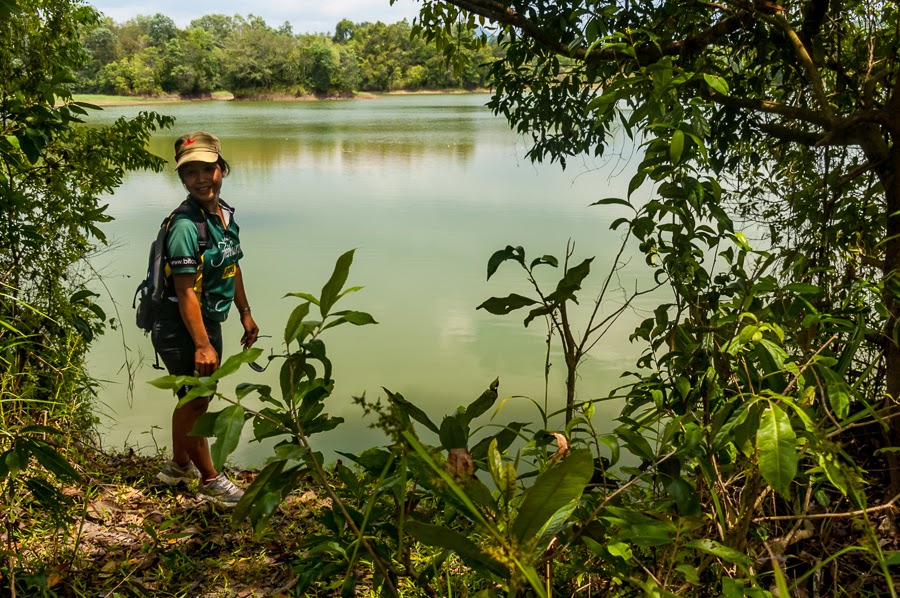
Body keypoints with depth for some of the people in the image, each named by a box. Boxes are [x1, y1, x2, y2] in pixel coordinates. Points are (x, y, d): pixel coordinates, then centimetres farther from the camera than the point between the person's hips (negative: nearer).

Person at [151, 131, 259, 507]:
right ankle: (210, 481, 20)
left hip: (208, 321, 9)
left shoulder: (225, 213, 4)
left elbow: (233, 268, 15)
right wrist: (202, 345, -27)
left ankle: (179, 466, 41)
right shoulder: (186, 226, -24)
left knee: (194, 398, 22)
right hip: (181, 327, -9)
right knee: (195, 401, 4)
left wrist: (245, 314, 19)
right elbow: (186, 292, -26)